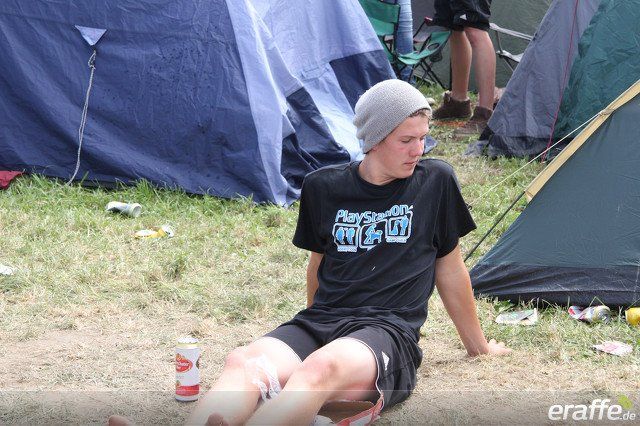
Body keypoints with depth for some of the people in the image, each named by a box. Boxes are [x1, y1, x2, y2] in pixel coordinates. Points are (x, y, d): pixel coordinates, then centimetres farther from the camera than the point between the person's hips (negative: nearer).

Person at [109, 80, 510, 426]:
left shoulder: (435, 182, 5)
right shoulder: (324, 187, 11)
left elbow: (450, 271, 16)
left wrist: (477, 344, 25)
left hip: (387, 333, -3)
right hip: (318, 324, 3)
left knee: (322, 368, -39)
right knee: (245, 363, -32)